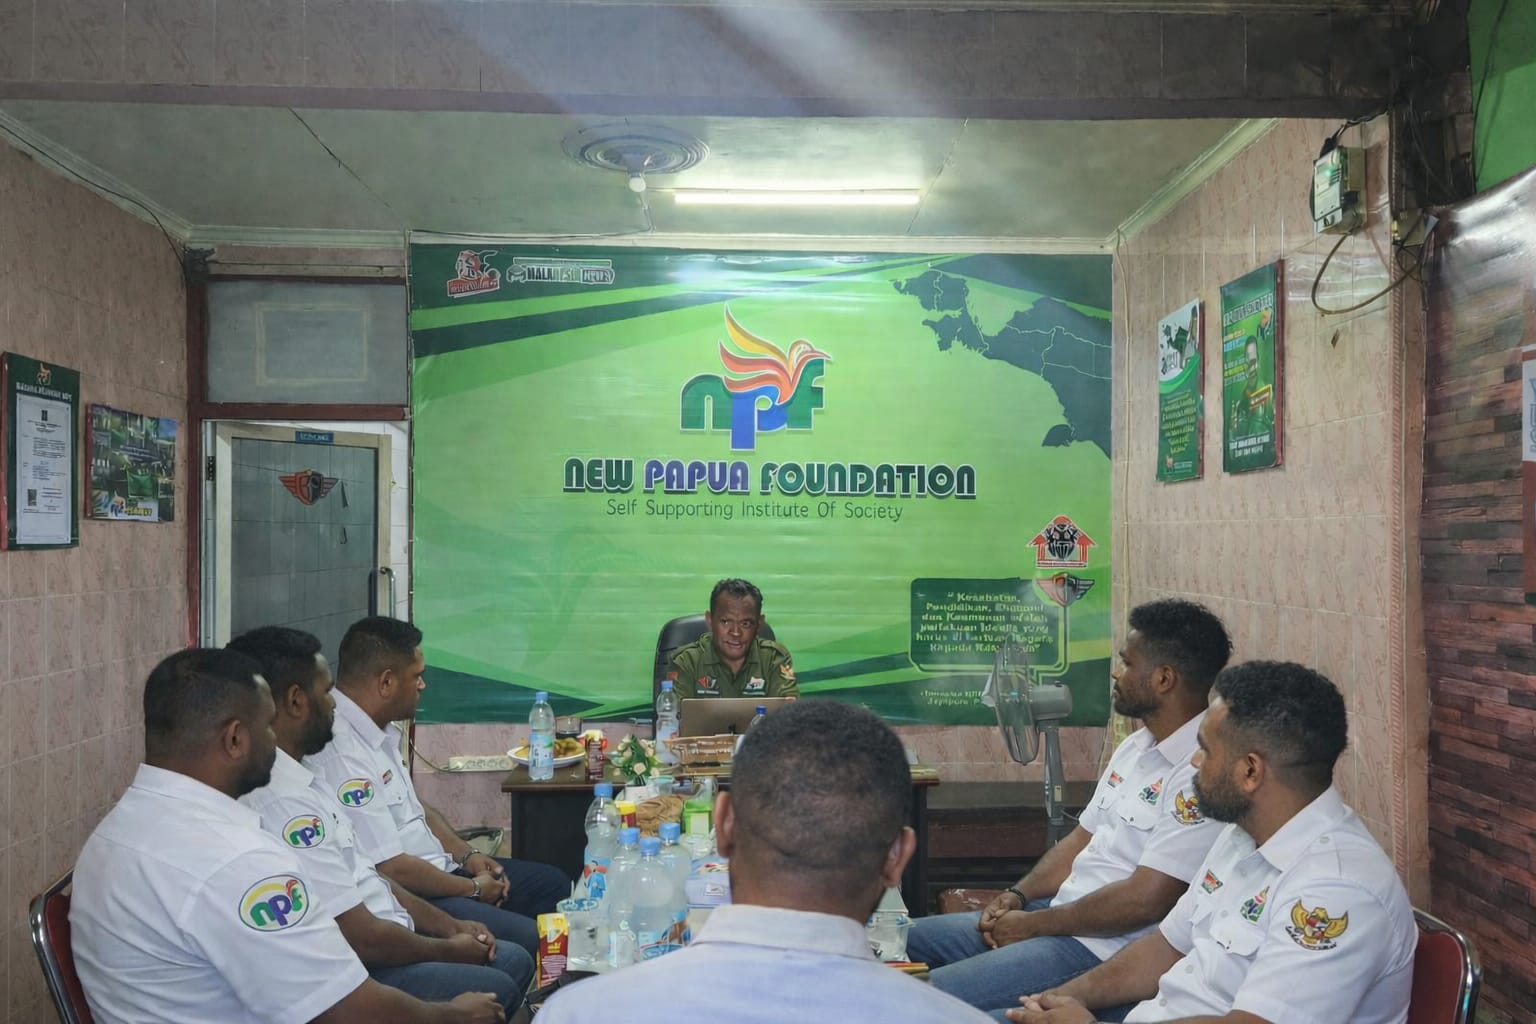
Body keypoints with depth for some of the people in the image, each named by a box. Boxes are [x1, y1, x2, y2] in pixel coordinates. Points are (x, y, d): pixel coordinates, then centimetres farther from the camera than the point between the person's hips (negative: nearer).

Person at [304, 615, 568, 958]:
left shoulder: (378, 731, 7)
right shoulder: (342, 755, -26)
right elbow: (391, 869, -24)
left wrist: (467, 856, 7)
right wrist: (473, 887, -11)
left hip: (437, 869, 11)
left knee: (553, 882, 14)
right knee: (528, 941, -23)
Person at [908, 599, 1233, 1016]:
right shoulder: (1137, 746, 11)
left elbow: (1145, 900, -25)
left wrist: (1034, 924, -15)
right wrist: (1017, 896, 1)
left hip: (1105, 949, -10)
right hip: (1059, 912, 10)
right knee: (911, 938, 13)